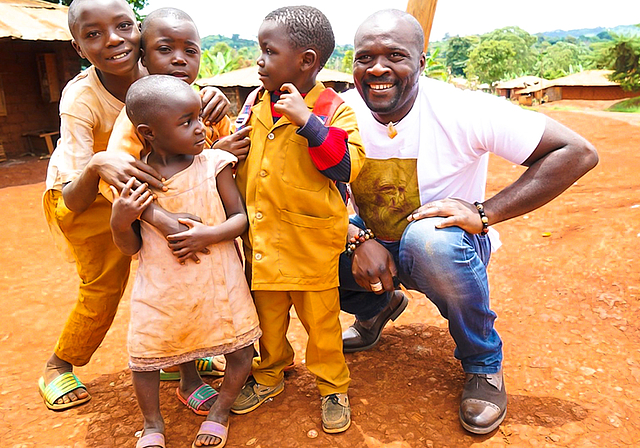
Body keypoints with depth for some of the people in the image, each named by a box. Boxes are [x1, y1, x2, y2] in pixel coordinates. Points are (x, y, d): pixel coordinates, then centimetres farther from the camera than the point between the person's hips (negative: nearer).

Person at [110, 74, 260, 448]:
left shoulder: (214, 163, -8)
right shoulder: (133, 178, -5)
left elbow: (241, 218, -4)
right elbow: (130, 248, 2)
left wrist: (209, 234, -21)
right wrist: (119, 222, -19)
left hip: (218, 281, 0)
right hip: (161, 287, 1)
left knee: (240, 350, 4)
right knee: (144, 357, 6)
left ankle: (219, 412, 34)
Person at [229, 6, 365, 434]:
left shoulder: (334, 111, -11)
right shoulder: (256, 107, 6)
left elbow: (347, 167, -25)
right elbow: (237, 161, 20)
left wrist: (308, 122, -29)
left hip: (311, 245, -5)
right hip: (262, 241, 5)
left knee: (321, 319, 11)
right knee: (268, 315, 21)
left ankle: (333, 387, 34)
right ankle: (270, 375, 44)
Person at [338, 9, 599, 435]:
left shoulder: (462, 110, -23)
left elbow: (578, 152, -21)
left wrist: (484, 213, -28)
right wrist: (358, 240, -25)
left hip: (451, 248, -4)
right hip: (374, 248, 4)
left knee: (429, 239, -38)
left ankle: (484, 362, -7)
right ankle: (379, 306, 17)